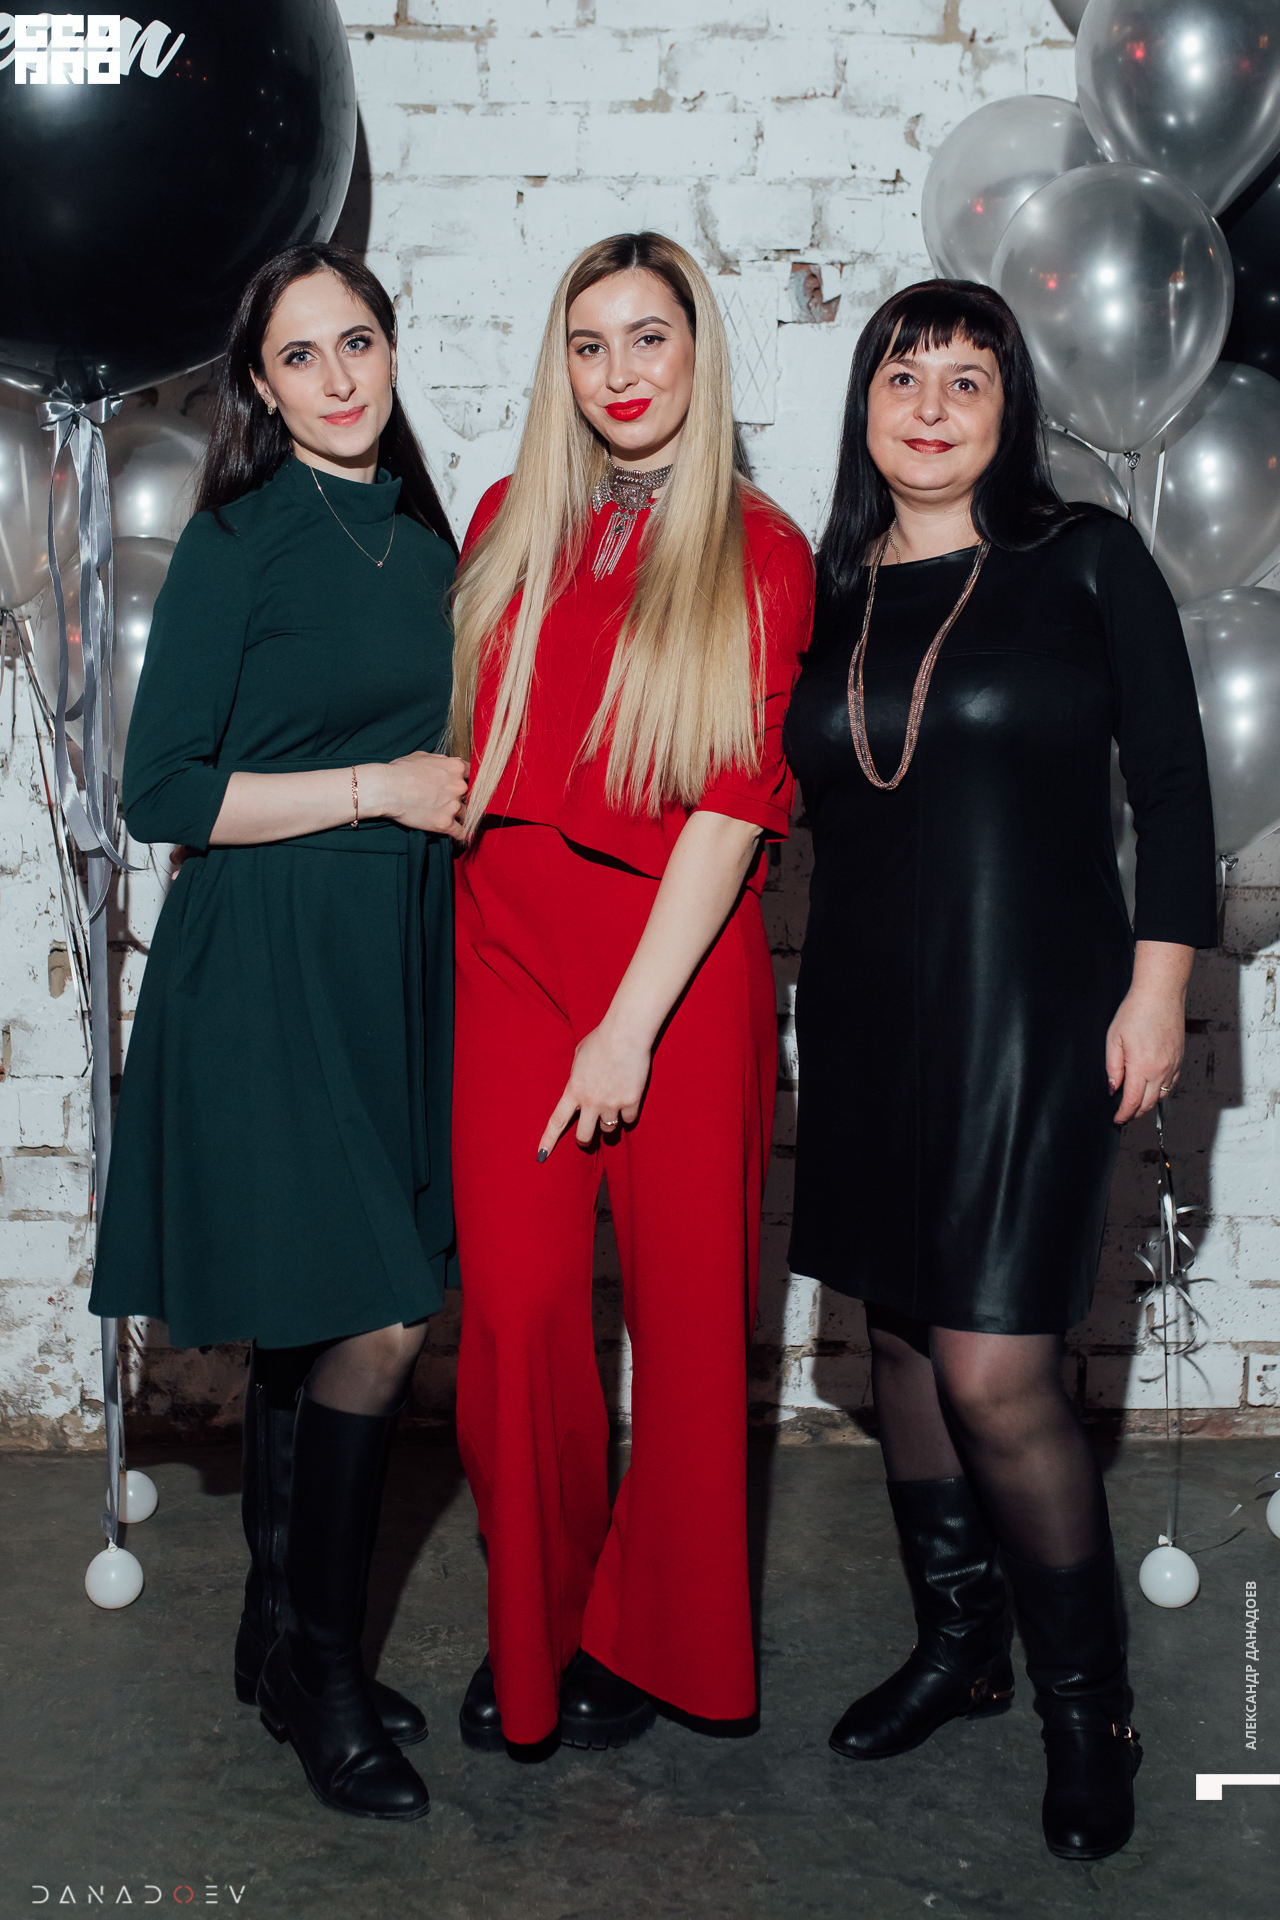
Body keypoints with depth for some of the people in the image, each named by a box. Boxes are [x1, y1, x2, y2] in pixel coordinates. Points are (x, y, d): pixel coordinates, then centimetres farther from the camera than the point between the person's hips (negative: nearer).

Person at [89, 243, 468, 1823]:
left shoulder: (423, 538, 14)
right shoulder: (239, 541, -6)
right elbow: (163, 793, -11)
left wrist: (465, 789, 6)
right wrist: (376, 787, -13)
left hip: (395, 966, 6)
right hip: (267, 966, -6)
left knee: (314, 1323, 11)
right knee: (375, 1318, -7)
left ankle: (285, 1645, 26)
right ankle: (313, 1670, 13)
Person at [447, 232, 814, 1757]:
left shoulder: (760, 555, 1)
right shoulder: (509, 525, 11)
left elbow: (735, 804, -8)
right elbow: (472, 745, 16)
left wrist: (631, 1021, -15)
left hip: (685, 962, -2)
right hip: (511, 955, 3)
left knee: (687, 1301, 5)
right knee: (516, 1301, -3)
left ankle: (646, 1635, 26)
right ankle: (535, 1624, 19)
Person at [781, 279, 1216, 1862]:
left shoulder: (1083, 559, 0)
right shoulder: (825, 592, 10)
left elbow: (1171, 783, -1)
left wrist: (1156, 986, -7)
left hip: (1033, 1013, -5)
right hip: (868, 1015, 5)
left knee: (992, 1369, -9)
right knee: (899, 1331, 12)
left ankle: (1087, 1702, 14)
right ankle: (957, 1644, 32)